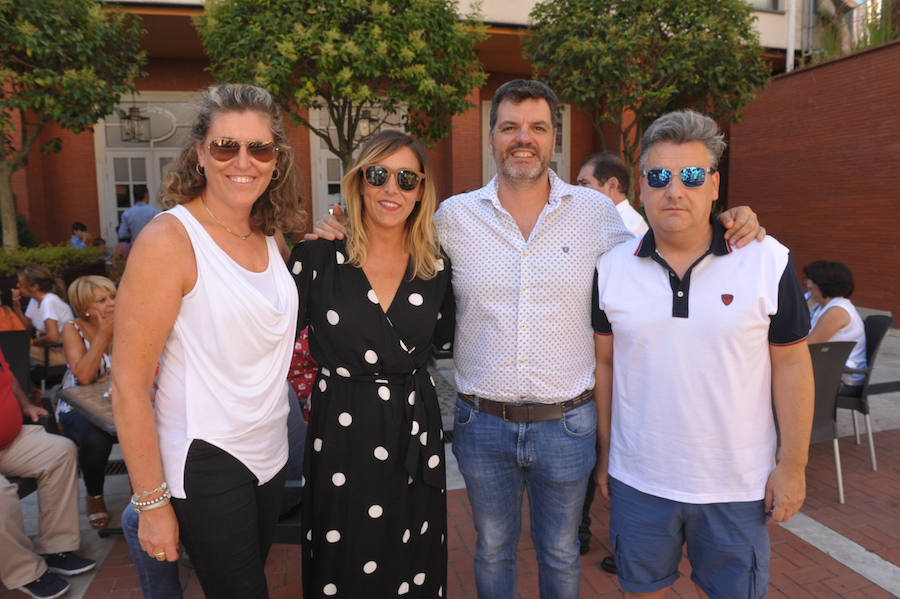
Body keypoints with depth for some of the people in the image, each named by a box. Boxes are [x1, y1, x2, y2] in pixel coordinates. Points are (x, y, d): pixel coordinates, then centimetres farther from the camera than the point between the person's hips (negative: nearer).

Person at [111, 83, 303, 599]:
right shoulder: (170, 238, -17)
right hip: (204, 462, -6)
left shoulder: (271, 235, 4)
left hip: (270, 454, 6)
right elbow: (128, 385, -17)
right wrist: (152, 504, -14)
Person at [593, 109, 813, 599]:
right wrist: (604, 454, 5)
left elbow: (791, 363, -3)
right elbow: (603, 362, 2)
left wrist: (793, 465, -3)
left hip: (738, 485, -1)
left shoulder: (769, 260, -8)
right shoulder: (611, 269, -4)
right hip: (637, 480, 1)